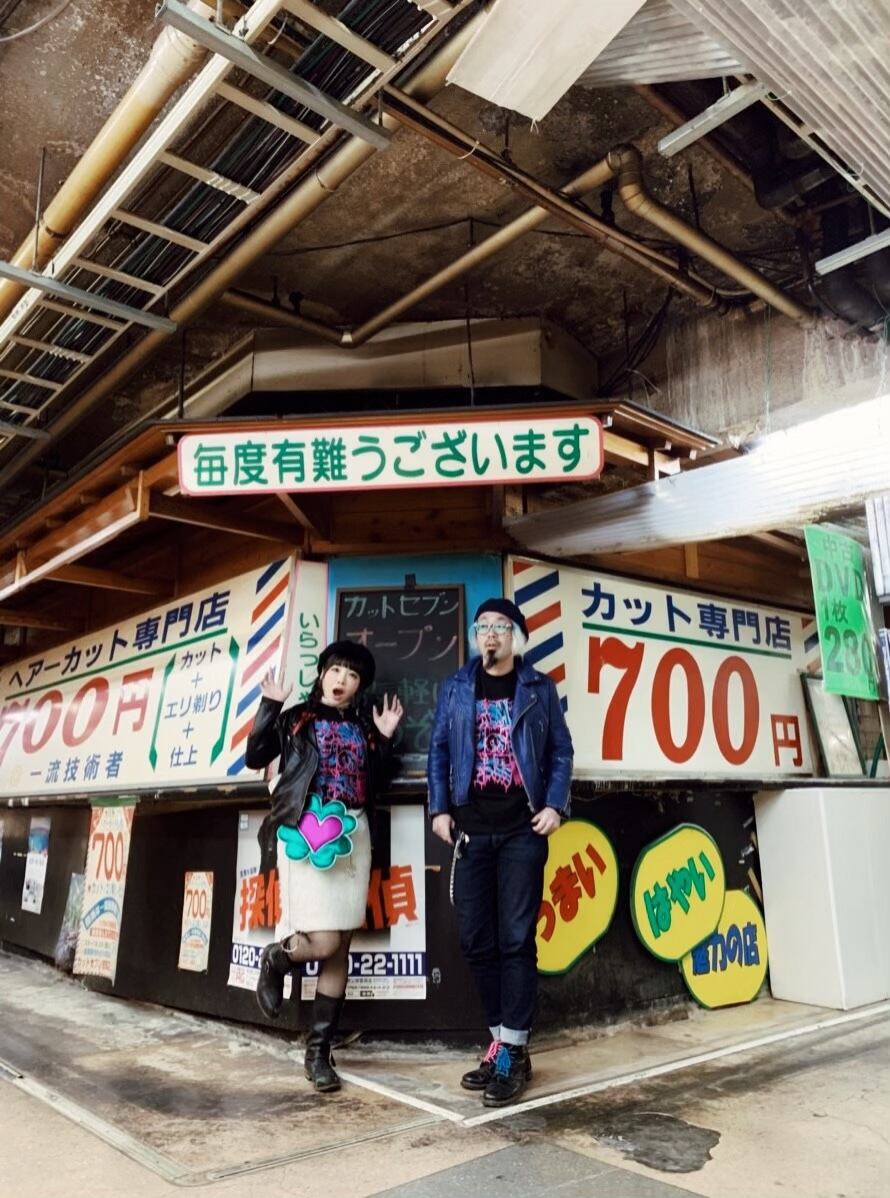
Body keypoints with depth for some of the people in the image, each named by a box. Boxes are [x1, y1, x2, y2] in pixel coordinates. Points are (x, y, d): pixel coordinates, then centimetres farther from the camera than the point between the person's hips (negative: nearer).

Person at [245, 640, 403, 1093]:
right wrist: (270, 706, -8)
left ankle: (318, 1050, 16)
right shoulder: (297, 719, 7)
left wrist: (384, 738, 4)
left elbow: (373, 786, 11)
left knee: (340, 949, 4)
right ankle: (275, 959, 22)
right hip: (305, 832, -4)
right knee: (323, 942, -13)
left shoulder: (364, 726, 15)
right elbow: (254, 758, -4)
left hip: (352, 836, 4)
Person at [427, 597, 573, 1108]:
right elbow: (439, 750, 9)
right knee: (477, 940, 6)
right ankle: (503, 1040, 21)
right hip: (471, 829, 3)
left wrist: (555, 804, -6)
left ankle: (513, 1052, 6)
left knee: (517, 939, -3)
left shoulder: (539, 688, 6)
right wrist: (440, 808, 1)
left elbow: (561, 751, 5)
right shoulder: (456, 687, 10)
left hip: (522, 828, -2)